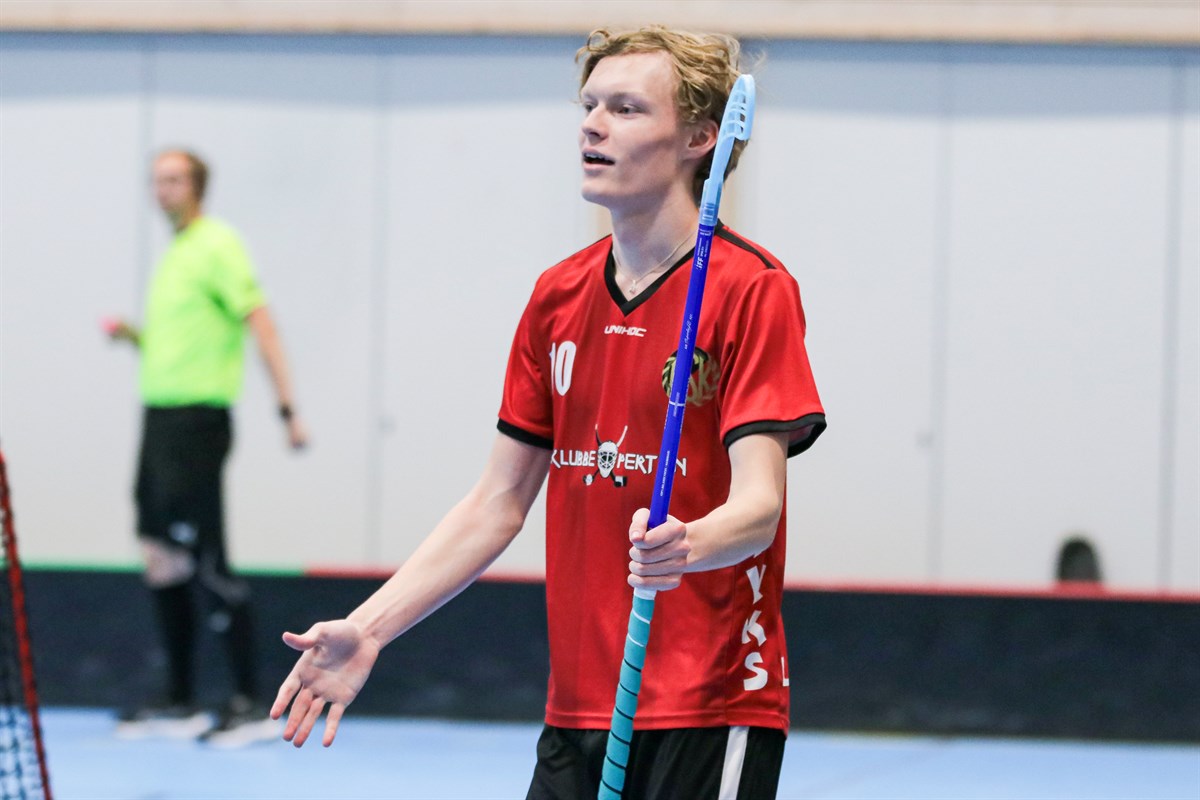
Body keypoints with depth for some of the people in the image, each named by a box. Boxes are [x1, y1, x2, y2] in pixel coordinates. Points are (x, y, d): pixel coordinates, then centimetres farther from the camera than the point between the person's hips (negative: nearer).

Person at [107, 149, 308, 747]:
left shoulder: (216, 245, -8)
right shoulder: (172, 255, 18)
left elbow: (259, 322, -15)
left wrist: (287, 407, -22)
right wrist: (133, 337, 7)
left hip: (197, 418, -9)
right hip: (160, 416, 9)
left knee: (204, 565, -11)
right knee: (161, 562, 9)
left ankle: (252, 706, -7)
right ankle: (180, 703, 16)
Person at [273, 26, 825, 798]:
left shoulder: (753, 288, -9)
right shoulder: (558, 297, 12)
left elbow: (757, 505, -17)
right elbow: (497, 506, 15)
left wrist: (687, 547, -39)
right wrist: (369, 628, 7)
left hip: (711, 717, -6)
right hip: (578, 716, 6)